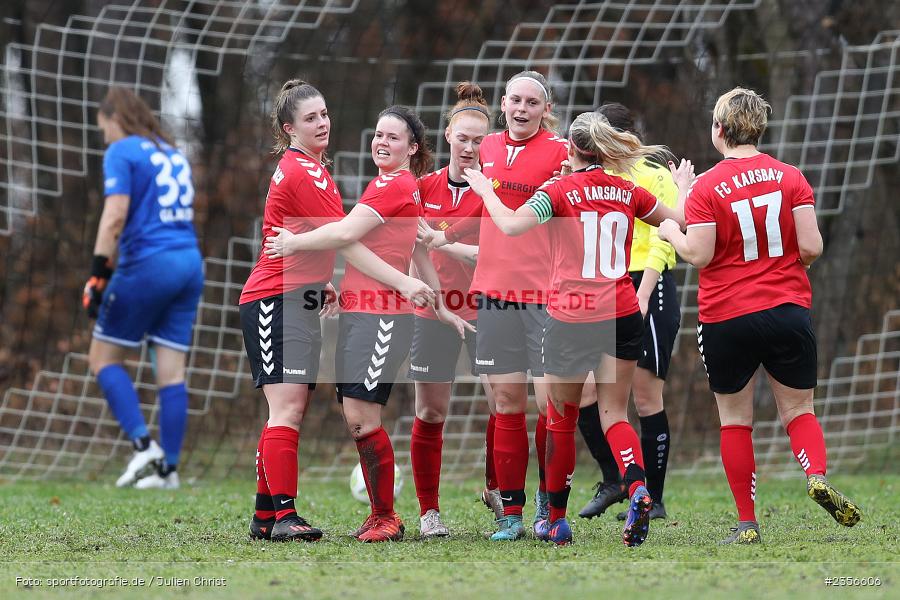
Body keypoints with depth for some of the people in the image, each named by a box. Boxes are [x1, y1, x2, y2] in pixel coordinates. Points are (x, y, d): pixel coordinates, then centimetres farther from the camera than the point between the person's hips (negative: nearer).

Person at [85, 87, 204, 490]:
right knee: (172, 371, 6)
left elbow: (115, 215, -14)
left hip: (147, 264, -7)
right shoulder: (172, 153, 19)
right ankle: (168, 469, 4)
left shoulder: (122, 152, -3)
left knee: (103, 358, 5)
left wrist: (98, 275, -14)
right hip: (189, 264, 7)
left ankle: (143, 444, -9)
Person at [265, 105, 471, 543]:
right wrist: (440, 307, 30)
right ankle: (379, 514, 12)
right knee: (354, 417, 7)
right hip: (357, 310, 10)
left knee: (362, 416, -12)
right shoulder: (403, 186, 21)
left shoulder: (396, 185, -10)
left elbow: (346, 232, -17)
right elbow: (421, 252, 26)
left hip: (382, 314, -10)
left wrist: (295, 242, -3)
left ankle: (387, 518, -5)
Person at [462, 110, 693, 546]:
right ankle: (637, 488, -21)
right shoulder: (629, 193, 5)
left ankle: (556, 519, 20)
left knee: (561, 420, 11)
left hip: (570, 318, -3)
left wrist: (485, 191, -4)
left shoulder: (560, 191, -7)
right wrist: (683, 187, 38)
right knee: (614, 414, 8)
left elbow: (510, 225, -21)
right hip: (621, 316, 3)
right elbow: (681, 220, 17)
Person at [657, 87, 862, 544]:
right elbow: (811, 248, -5)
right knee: (798, 409, 12)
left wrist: (670, 233, 6)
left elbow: (699, 255, -13)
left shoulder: (706, 188, -9)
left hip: (726, 319, -2)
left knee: (735, 419, 10)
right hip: (788, 312, 2)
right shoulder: (790, 178, -1)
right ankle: (817, 476, -17)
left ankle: (747, 523, 8)